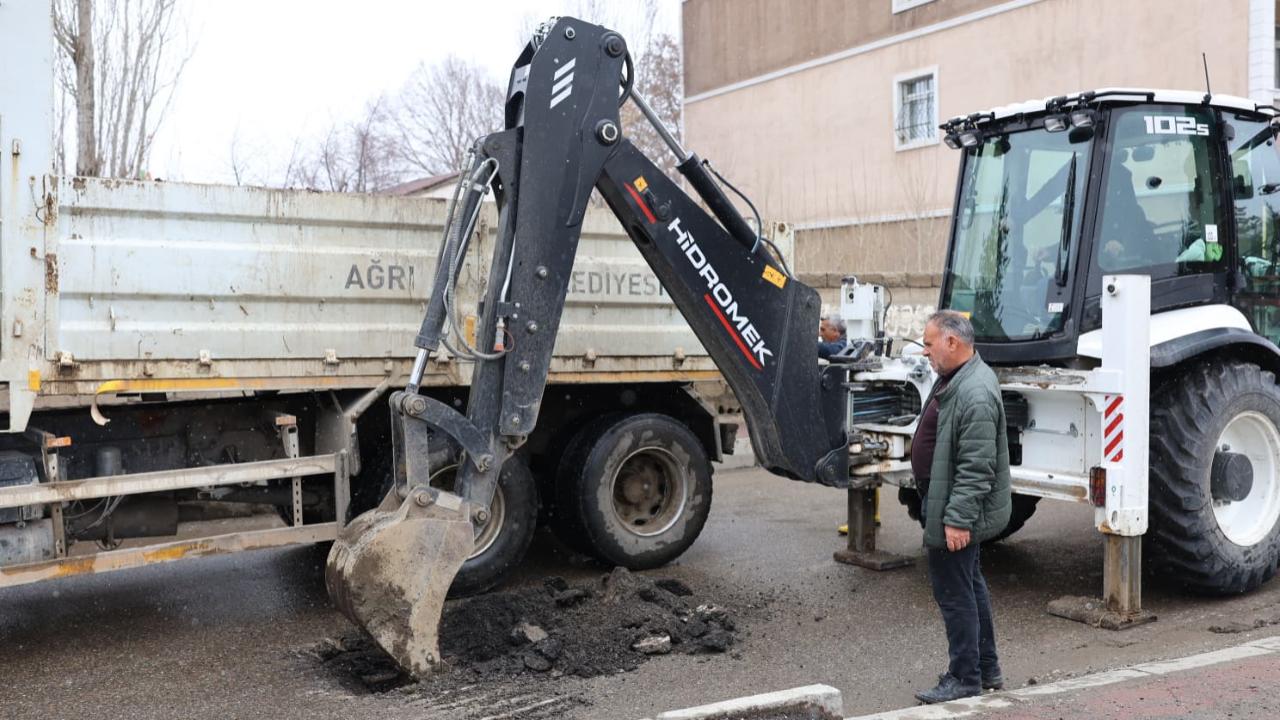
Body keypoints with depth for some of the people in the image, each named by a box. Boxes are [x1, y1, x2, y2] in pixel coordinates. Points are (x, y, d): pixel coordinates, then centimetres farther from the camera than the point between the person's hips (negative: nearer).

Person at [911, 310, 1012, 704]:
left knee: (954, 591, -1)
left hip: (957, 512, -11)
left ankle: (965, 678, 11)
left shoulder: (975, 393, -25)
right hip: (949, 506, 11)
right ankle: (987, 669, 32)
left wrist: (957, 518, -27)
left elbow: (976, 468, -27)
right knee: (970, 587, 19)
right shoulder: (953, 379, 9)